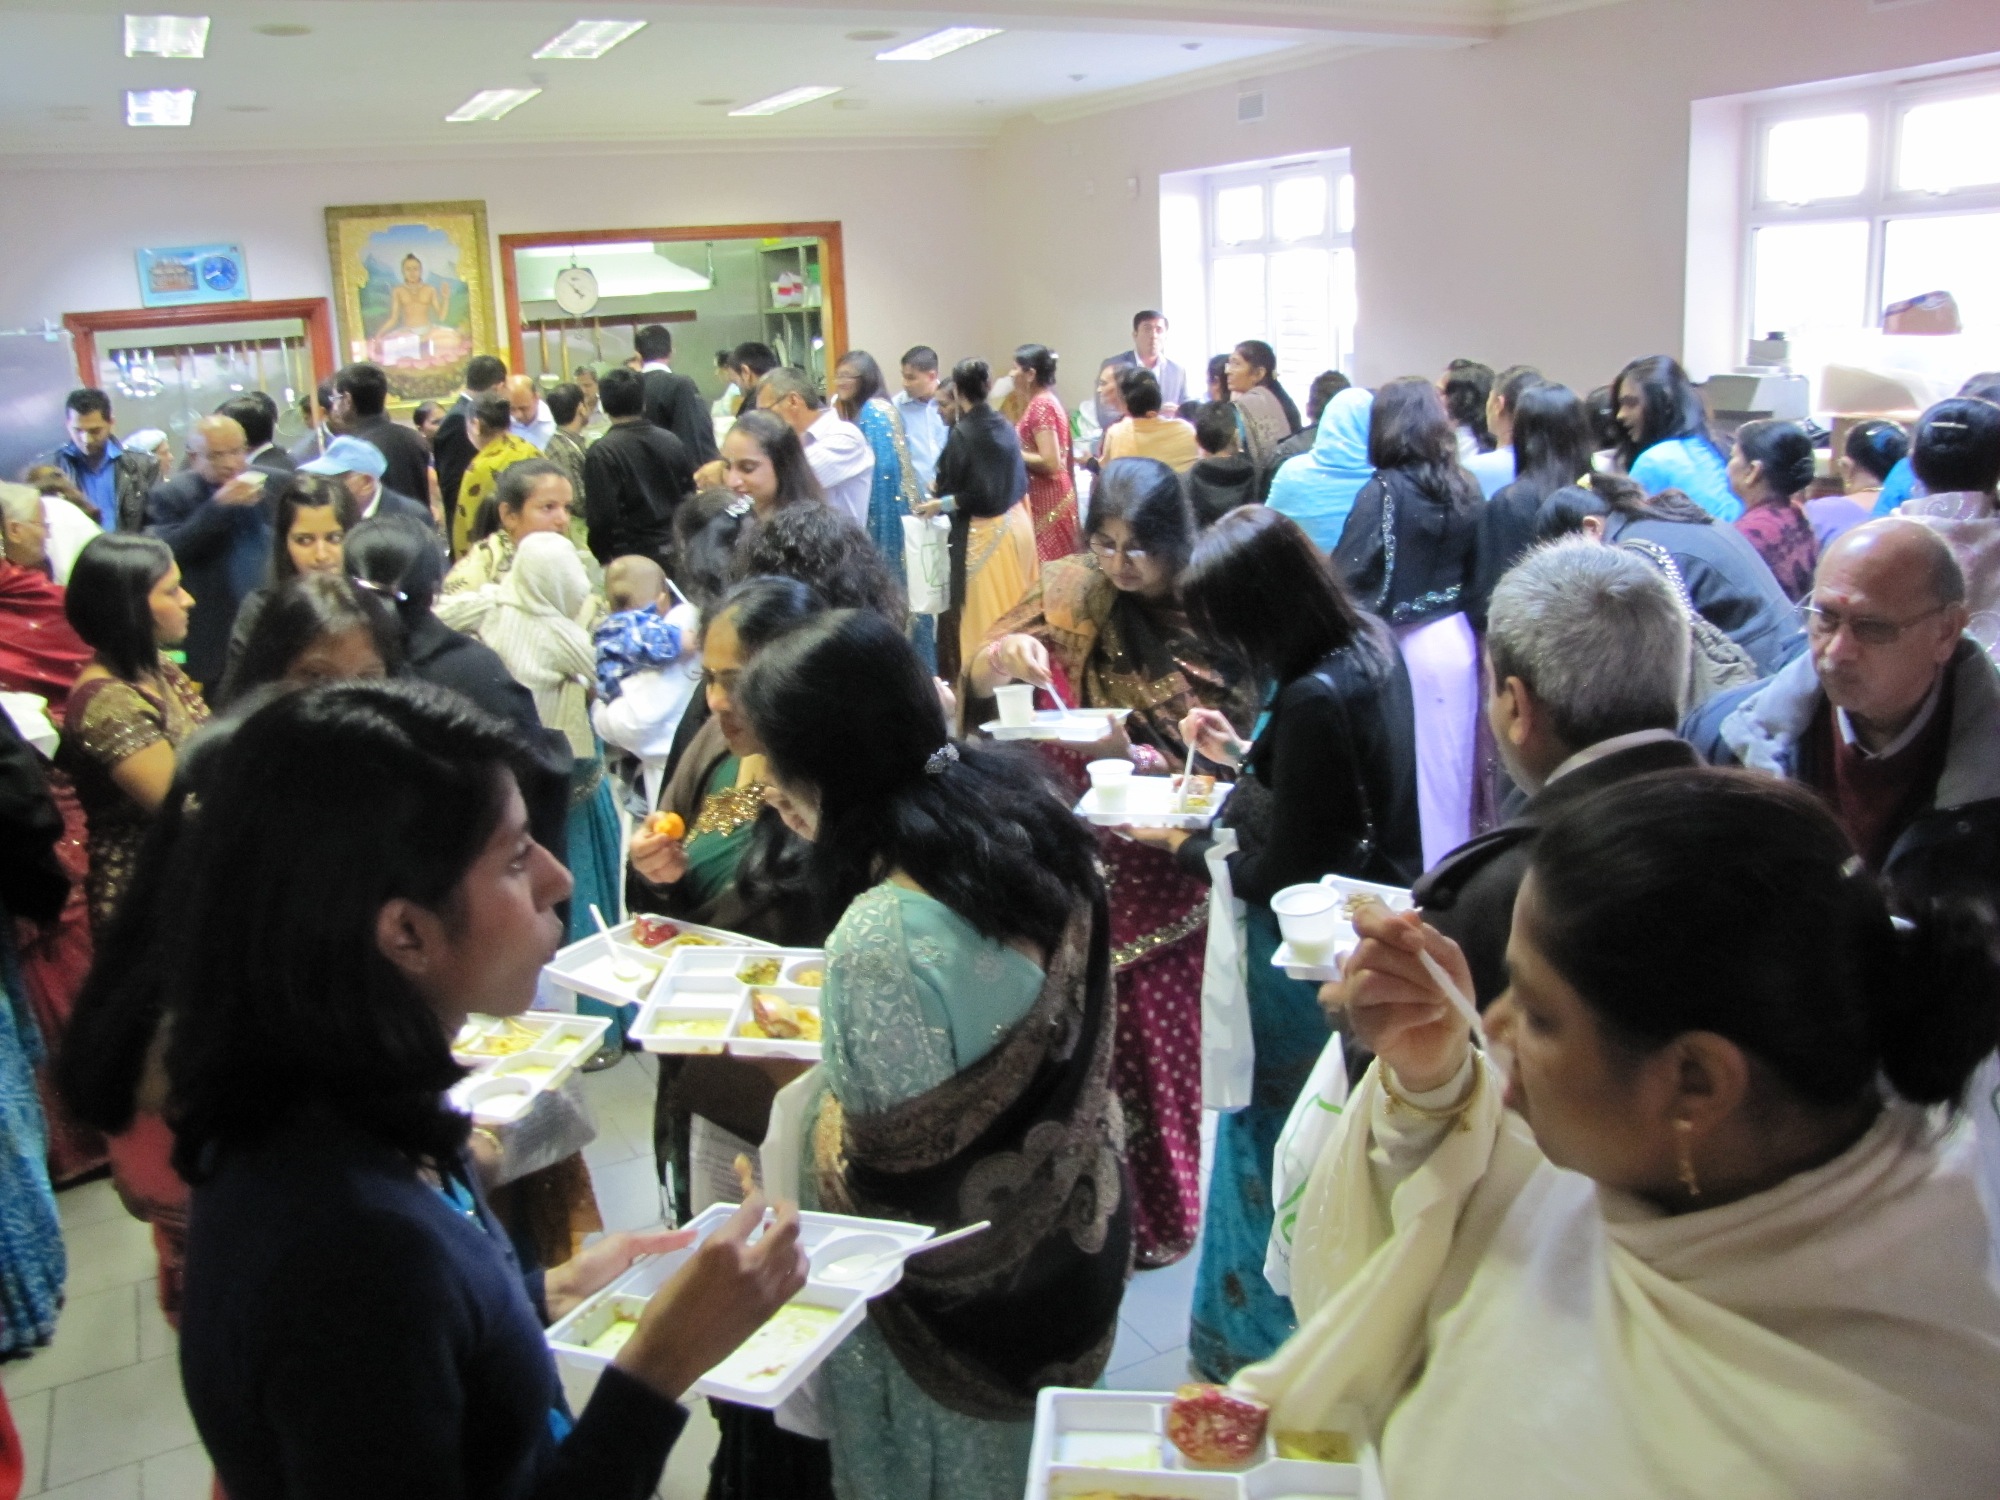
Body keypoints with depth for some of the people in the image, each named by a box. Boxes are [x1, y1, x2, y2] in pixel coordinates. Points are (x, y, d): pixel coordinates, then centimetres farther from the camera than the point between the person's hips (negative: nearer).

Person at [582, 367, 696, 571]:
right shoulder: (672, 441, 5)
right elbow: (689, 496, 10)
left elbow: (601, 515, -16)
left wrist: (600, 556, -3)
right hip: (676, 552, 5)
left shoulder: (601, 453, -12)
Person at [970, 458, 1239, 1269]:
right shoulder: (1069, 595, -1)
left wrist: (1130, 755, -24)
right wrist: (999, 663, -23)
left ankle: (1155, 1212, 29)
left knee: (1160, 1040, 6)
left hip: (1169, 877, -2)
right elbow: (975, 687, 0)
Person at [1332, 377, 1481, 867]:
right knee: (1448, 768, 15)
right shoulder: (1464, 488, 3)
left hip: (1404, 646, -6)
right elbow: (1475, 570, 10)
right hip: (1456, 641, 6)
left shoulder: (1383, 492, -15)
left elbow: (1350, 575, -20)